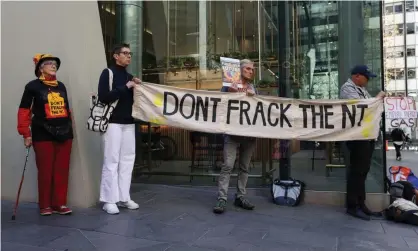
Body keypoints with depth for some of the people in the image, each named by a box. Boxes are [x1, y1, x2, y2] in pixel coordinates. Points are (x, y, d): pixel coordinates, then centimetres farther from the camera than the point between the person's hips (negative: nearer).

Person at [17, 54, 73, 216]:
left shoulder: (61, 86, 14)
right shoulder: (33, 86, -1)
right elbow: (24, 111, -3)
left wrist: (69, 127, 17)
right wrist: (26, 134, -7)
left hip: (64, 133, 4)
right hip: (43, 135, -4)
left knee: (62, 171, 6)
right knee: (45, 171, 1)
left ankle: (60, 204, 16)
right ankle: (45, 206, 15)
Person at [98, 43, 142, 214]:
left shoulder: (129, 76, 16)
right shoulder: (108, 73, -3)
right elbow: (103, 97, -16)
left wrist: (137, 87, 3)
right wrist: (126, 87, -16)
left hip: (129, 123, 7)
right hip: (113, 123, -7)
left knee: (127, 160, 7)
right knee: (111, 161, -5)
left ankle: (123, 197, 15)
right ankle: (109, 200, 3)